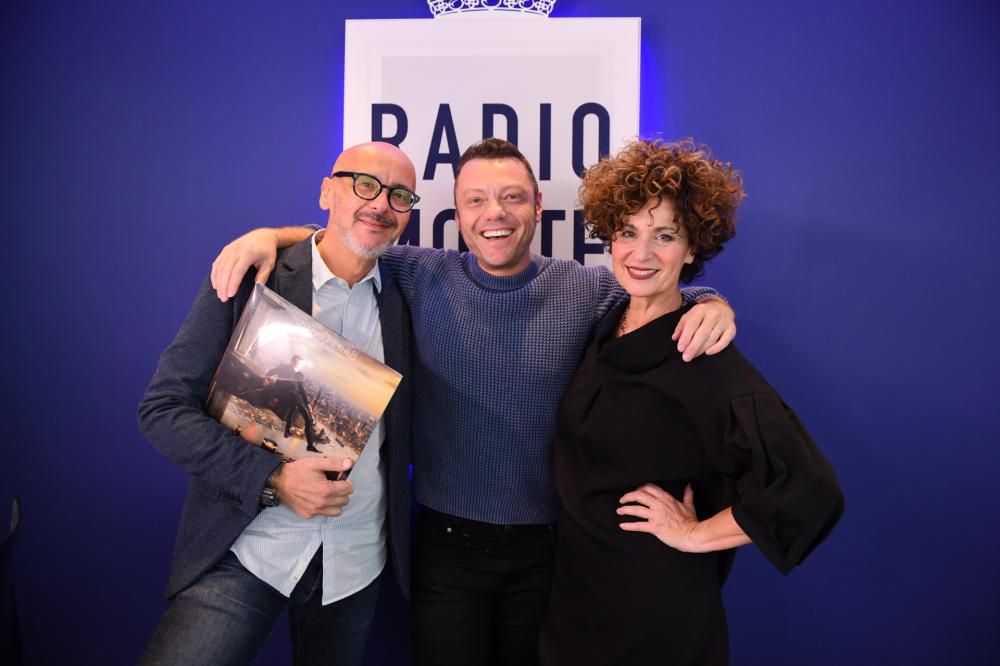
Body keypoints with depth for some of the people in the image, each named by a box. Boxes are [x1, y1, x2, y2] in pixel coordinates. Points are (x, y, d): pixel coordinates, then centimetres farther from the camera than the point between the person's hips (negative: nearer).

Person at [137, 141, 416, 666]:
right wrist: (270, 479, -19)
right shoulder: (249, 278, -8)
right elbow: (162, 409, -8)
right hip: (243, 550, -2)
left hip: (357, 562, 3)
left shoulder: (402, 301, 1)